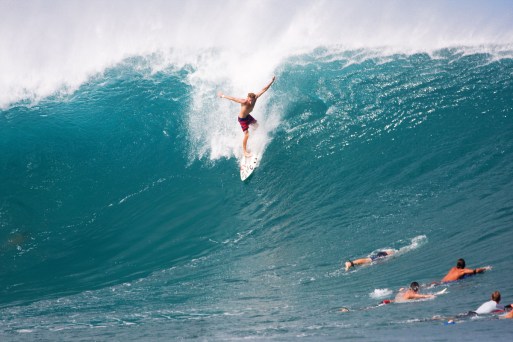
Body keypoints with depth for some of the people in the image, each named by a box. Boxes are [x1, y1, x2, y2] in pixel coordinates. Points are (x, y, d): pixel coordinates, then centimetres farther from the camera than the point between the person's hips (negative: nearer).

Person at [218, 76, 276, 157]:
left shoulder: (255, 98, -23)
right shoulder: (244, 102, -38)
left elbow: (263, 90, -21)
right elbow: (232, 98, -29)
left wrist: (272, 81, -21)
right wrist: (223, 96, -19)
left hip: (248, 116, 7)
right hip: (242, 119, -7)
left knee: (256, 125, 25)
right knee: (246, 135, -8)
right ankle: (244, 151, 6)